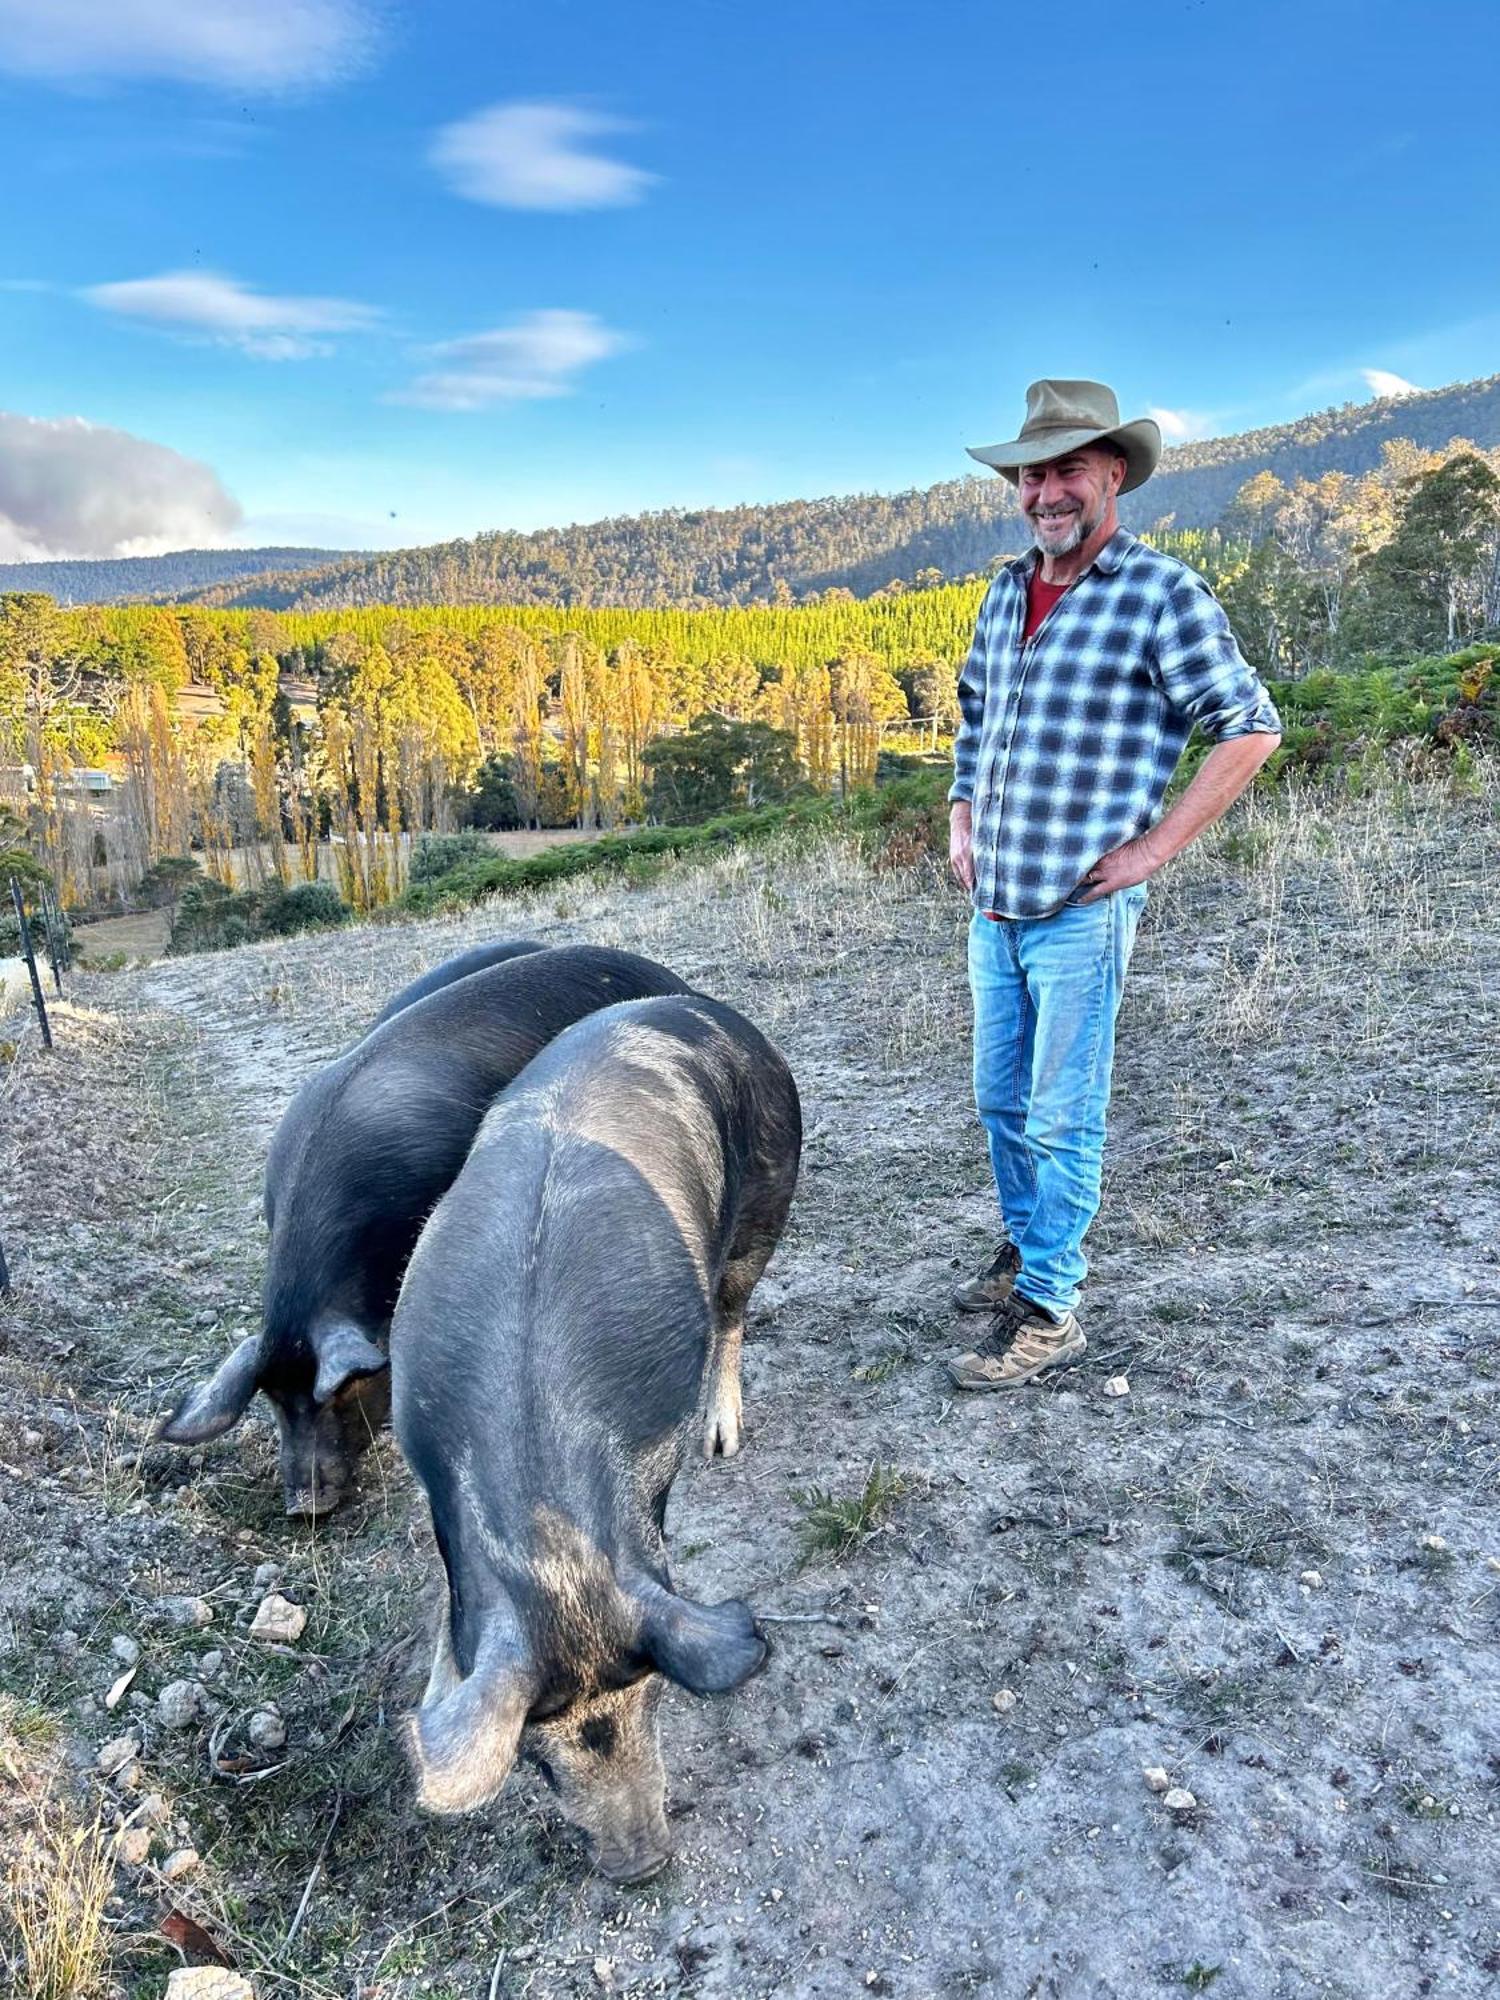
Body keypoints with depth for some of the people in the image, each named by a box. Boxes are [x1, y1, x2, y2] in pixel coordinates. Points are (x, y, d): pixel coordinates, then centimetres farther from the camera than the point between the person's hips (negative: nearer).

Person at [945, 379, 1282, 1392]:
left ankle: (1047, 1310, 11)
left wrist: (1155, 847, -12)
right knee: (1000, 1100, 16)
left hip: (1082, 910, -7)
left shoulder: (1162, 590, -8)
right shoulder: (1006, 594, 12)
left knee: (1061, 1117, 0)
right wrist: (960, 822, 12)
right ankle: (1029, 1243, 36)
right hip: (993, 906, 7)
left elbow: (1252, 728, -9)